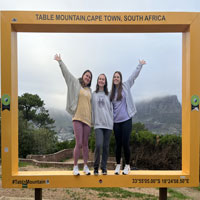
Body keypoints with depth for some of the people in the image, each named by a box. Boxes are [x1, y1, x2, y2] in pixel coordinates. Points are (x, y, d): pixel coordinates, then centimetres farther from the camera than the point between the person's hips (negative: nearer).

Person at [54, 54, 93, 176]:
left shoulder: (89, 90, 18)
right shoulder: (76, 84, 8)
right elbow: (66, 73, 3)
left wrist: (93, 119, 17)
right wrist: (60, 62, -2)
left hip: (87, 119, 4)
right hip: (78, 117, -4)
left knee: (85, 144, 8)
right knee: (79, 144, -8)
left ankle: (86, 166, 19)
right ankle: (75, 166, 8)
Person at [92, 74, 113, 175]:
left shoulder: (108, 95, 11)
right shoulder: (93, 95, 9)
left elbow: (111, 109, 11)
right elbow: (91, 109, 7)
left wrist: (112, 122, 4)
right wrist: (92, 121, 1)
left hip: (108, 124, 2)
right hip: (98, 124, -2)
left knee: (106, 146, 3)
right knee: (98, 145, -14)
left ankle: (104, 167, 15)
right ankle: (96, 167, 5)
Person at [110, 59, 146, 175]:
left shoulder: (126, 86, 4)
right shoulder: (111, 92, 10)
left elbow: (134, 75, 3)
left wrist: (140, 65, -3)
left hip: (127, 120, -3)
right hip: (116, 121, 3)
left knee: (125, 144, -4)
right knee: (118, 144, 7)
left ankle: (127, 165, 12)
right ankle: (118, 165, 20)